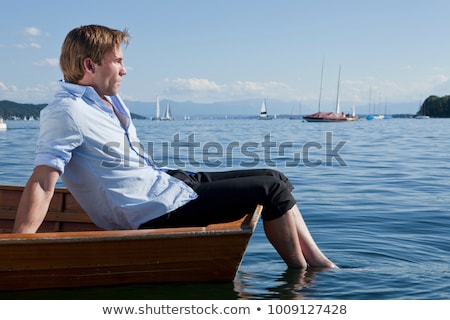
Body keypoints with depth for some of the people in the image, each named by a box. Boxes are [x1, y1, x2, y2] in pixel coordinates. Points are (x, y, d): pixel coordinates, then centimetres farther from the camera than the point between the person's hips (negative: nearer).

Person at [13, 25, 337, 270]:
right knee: (272, 188, -8)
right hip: (158, 211, -10)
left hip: (168, 182, 10)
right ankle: (301, 274, 9)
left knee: (273, 177, 9)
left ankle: (316, 260, 12)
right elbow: (42, 183, -26)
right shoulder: (65, 112, -18)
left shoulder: (110, 100, 12)